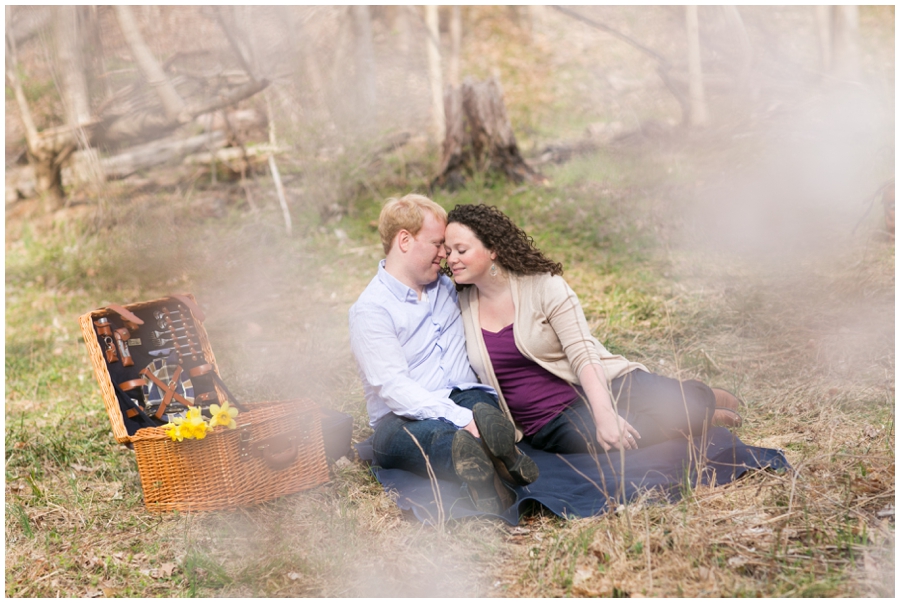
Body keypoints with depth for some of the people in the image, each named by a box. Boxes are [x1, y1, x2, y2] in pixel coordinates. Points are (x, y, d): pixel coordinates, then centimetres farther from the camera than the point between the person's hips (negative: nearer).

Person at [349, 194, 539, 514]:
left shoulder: (445, 285, 20)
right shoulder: (371, 309, -3)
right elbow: (395, 388, -15)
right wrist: (464, 419, -27)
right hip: (405, 417, -6)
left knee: (479, 403, -32)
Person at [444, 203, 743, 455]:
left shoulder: (544, 286, -6)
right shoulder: (459, 306, 4)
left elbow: (583, 355, -14)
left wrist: (605, 414, -29)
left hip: (596, 388, -1)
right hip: (550, 425, 2)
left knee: (672, 404, -27)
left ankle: (703, 401, 15)